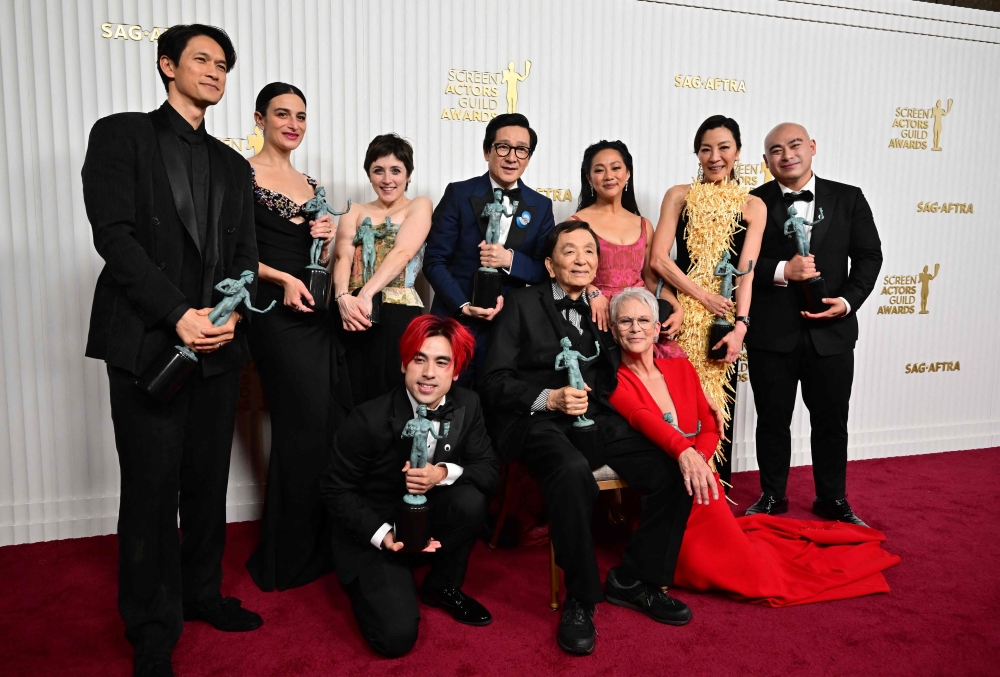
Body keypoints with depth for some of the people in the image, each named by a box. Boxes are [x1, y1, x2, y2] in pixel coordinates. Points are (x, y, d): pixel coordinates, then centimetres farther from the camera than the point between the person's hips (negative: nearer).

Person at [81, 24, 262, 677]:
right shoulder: (121, 134, 3)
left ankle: (201, 592, 29)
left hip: (218, 345, 5)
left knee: (209, 481, 11)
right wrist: (180, 315, -18)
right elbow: (114, 234, -9)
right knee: (151, 488, 2)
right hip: (147, 342, -4)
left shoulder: (232, 164, 18)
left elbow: (244, 253, 11)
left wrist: (232, 312, -9)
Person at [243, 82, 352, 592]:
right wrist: (284, 279, -18)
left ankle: (323, 544, 21)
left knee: (335, 422, 4)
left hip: (318, 312, 7)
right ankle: (289, 559, 13)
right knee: (305, 426, -5)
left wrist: (326, 242, 1)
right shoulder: (243, 175, -3)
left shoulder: (311, 185, 17)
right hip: (278, 315, -7)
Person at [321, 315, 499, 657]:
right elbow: (337, 490, -12)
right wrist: (383, 535, -25)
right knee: (397, 636, -20)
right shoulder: (369, 419, -23)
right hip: (372, 533, -4)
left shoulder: (468, 405, -11)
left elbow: (489, 470, -8)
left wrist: (444, 473, -29)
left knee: (471, 498, -27)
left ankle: (442, 587, 0)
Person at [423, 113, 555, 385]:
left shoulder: (541, 207, 5)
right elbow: (434, 261, -5)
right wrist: (463, 307, -16)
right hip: (456, 321, -2)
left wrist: (510, 259, -16)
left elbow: (547, 271, 3)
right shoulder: (459, 194, -2)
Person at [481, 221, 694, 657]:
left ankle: (632, 580, 4)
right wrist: (549, 398, -17)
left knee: (675, 472, -17)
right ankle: (580, 599, -15)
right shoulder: (523, 304, 6)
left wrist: (607, 323, 7)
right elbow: (495, 381, -3)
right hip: (539, 424, -5)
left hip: (597, 423, 5)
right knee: (573, 472, -37)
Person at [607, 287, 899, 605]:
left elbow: (710, 428, 9)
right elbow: (642, 418, -25)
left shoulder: (681, 368, 10)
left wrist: (697, 458, -13)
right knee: (702, 566, -24)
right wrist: (683, 451, -43)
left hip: (695, 487, 3)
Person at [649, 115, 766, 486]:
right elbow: (658, 258, -4)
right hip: (682, 314, 0)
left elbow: (747, 271, -5)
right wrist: (703, 295, -11)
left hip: (726, 317, 1)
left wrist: (740, 325, -17)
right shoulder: (679, 196, 4)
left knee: (719, 406, 7)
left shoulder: (752, 206, 5)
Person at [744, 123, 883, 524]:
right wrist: (781, 271, -20)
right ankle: (772, 498, 27)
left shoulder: (848, 198, 6)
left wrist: (849, 300, -10)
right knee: (772, 420, 10)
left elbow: (868, 255, 5)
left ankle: (833, 500, 30)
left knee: (832, 421, 12)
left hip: (831, 331, 2)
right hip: (771, 334, -1)